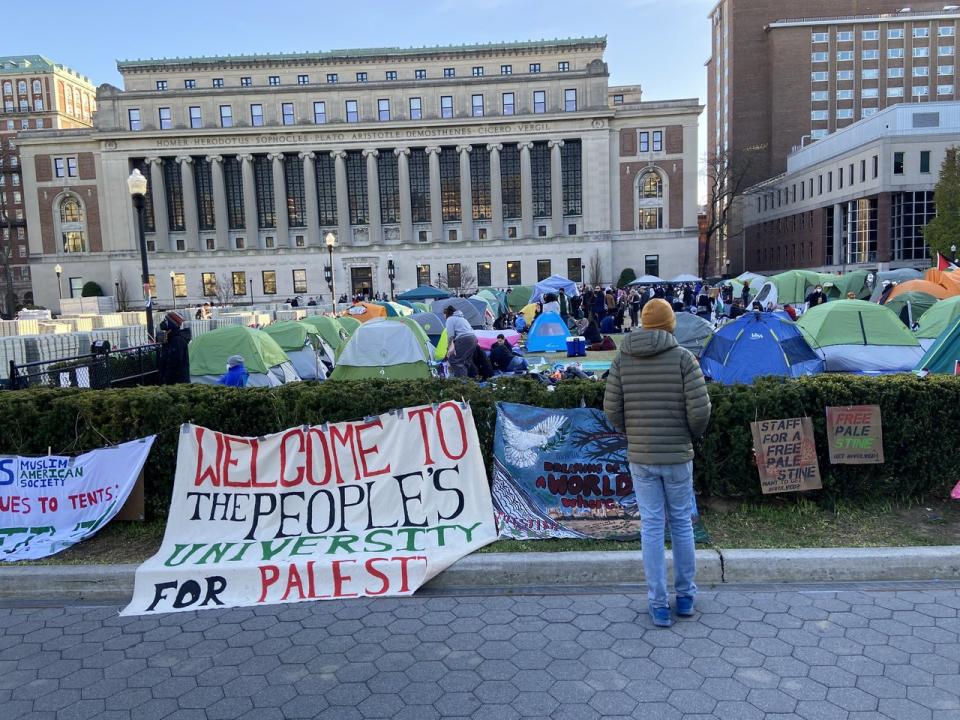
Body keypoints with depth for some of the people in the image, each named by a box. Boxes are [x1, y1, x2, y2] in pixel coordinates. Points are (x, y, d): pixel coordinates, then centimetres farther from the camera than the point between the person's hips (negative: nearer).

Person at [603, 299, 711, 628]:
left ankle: (659, 604, 13)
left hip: (640, 456, 1)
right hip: (678, 455, -1)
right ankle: (685, 595, 27)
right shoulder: (683, 357, -9)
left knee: (651, 526, 7)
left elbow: (612, 409, -3)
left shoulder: (622, 359, -2)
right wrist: (693, 434, 7)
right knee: (681, 522, 15)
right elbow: (700, 409, -13)